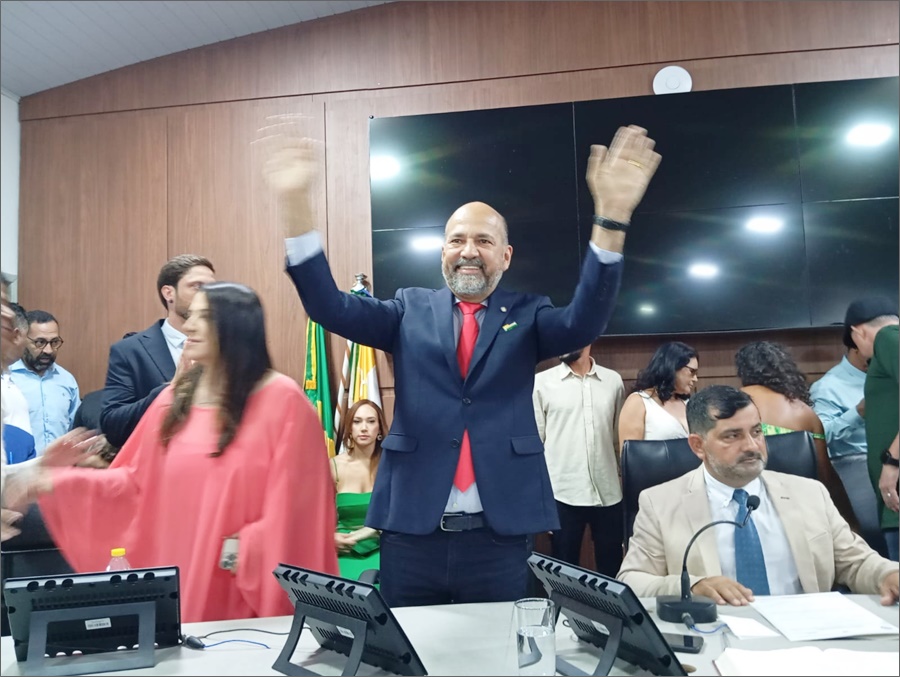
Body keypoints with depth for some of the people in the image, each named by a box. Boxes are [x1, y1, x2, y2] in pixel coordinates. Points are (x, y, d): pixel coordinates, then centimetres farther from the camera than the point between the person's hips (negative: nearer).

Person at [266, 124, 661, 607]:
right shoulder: (411, 310, 6)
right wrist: (296, 203, -20)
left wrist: (612, 215, -27)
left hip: (500, 535, 0)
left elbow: (585, 322, -15)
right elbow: (330, 308, -7)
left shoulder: (526, 316, 4)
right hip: (412, 532, 1)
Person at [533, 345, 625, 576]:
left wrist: (627, 484, 8)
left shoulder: (613, 380, 6)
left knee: (612, 569, 12)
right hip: (562, 494, -2)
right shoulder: (541, 382, -1)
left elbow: (620, 436, 11)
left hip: (609, 494, 2)